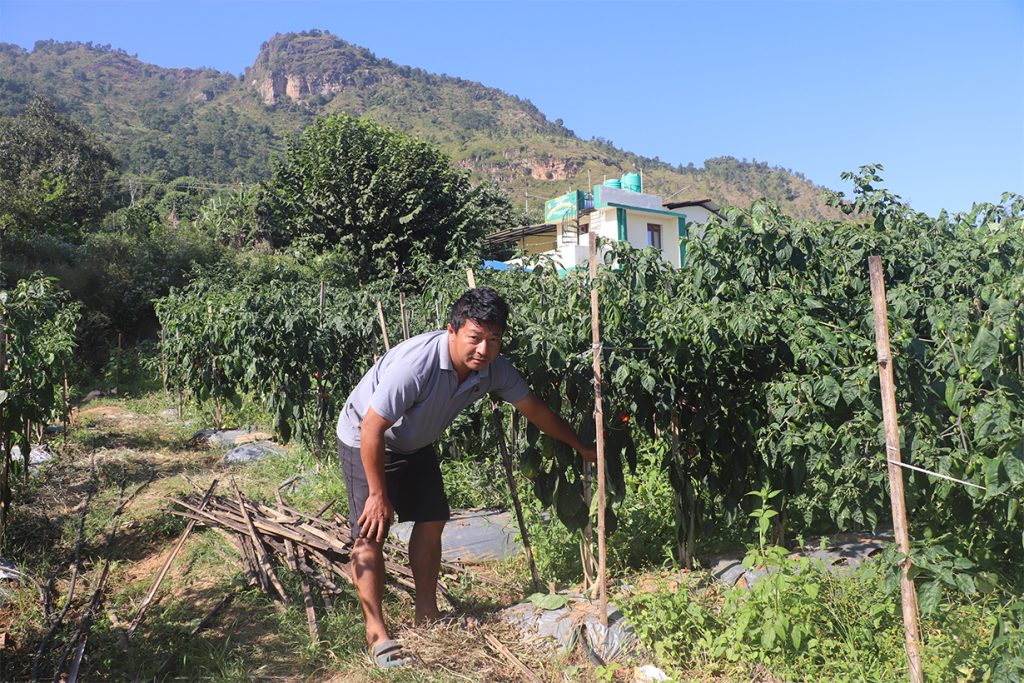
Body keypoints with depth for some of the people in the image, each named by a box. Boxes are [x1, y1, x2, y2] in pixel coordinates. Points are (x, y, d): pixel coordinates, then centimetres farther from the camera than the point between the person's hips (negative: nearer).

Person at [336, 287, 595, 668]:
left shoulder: (494, 369, -18)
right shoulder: (415, 363, -39)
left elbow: (535, 410, -2)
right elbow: (372, 429, -32)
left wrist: (581, 447, 7)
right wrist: (378, 494, -24)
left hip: (415, 445, 7)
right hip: (365, 443, -6)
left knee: (431, 522, 8)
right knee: (370, 533, -10)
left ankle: (426, 615, 23)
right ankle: (376, 633, 0)